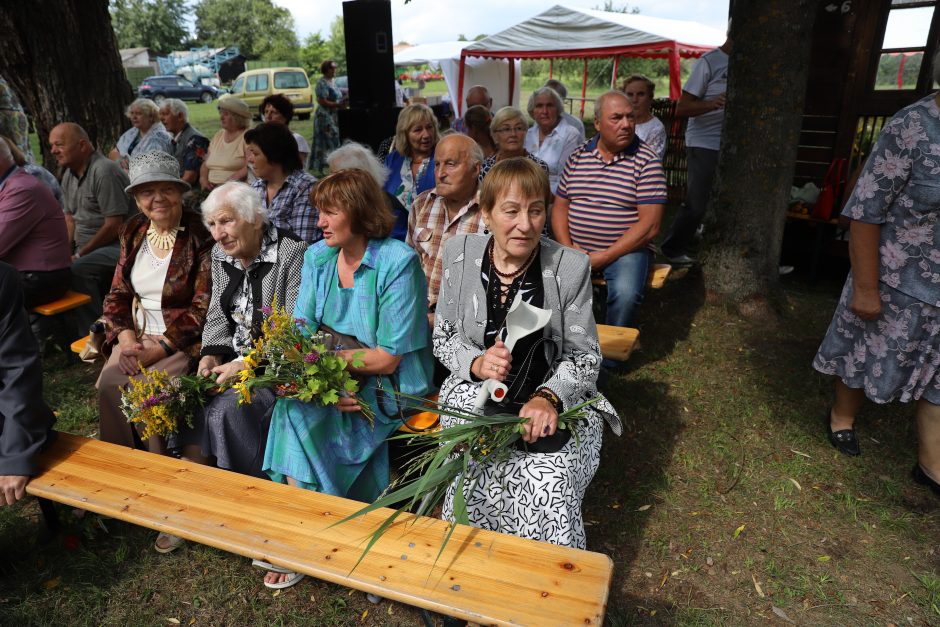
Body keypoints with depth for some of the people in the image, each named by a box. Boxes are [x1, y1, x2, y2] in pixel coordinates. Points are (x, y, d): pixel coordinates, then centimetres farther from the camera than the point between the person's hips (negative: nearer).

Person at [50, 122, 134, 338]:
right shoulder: (68, 174, 14)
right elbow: (70, 219, 17)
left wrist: (79, 254, -12)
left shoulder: (104, 171, -15)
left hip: (116, 245, -9)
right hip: (87, 246, 9)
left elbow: (113, 226, -18)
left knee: (77, 271, -29)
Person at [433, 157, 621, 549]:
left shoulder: (570, 267, -6)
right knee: (477, 474, -25)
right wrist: (476, 364, -14)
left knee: (550, 483, -25)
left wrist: (549, 397, -21)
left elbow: (585, 356, -2)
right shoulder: (459, 253, 0)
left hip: (555, 400, -1)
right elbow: (442, 339, 7)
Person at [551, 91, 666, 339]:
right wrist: (568, 247, -7)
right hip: (576, 248, 3)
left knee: (625, 294, -31)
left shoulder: (647, 161, -4)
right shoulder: (578, 156, 10)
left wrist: (605, 257, -14)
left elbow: (650, 225, -10)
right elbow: (560, 206, 11)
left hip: (625, 250, -3)